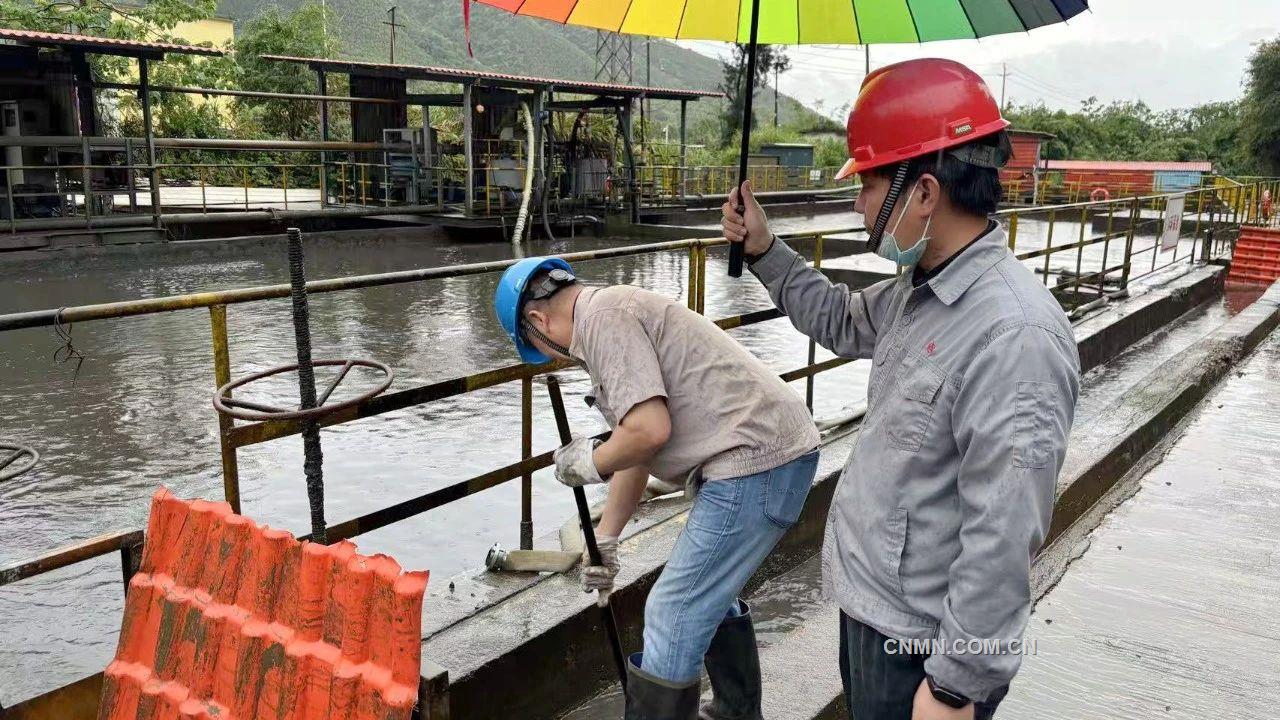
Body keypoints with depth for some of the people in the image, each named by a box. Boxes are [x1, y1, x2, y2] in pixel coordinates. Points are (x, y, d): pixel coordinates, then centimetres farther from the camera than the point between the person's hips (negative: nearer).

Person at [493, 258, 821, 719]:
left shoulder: (603, 315, -12)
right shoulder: (618, 312, 20)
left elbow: (649, 430, -22)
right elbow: (636, 444, 24)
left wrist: (587, 462, -2)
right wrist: (605, 539, 27)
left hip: (754, 464, -11)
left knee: (673, 621, -3)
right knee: (711, 591, 27)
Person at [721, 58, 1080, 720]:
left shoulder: (1014, 337, -30)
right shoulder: (917, 289, 1)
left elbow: (1002, 542, -28)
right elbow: (841, 322, 22)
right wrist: (764, 252, 10)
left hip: (918, 645, -9)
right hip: (866, 600, 9)